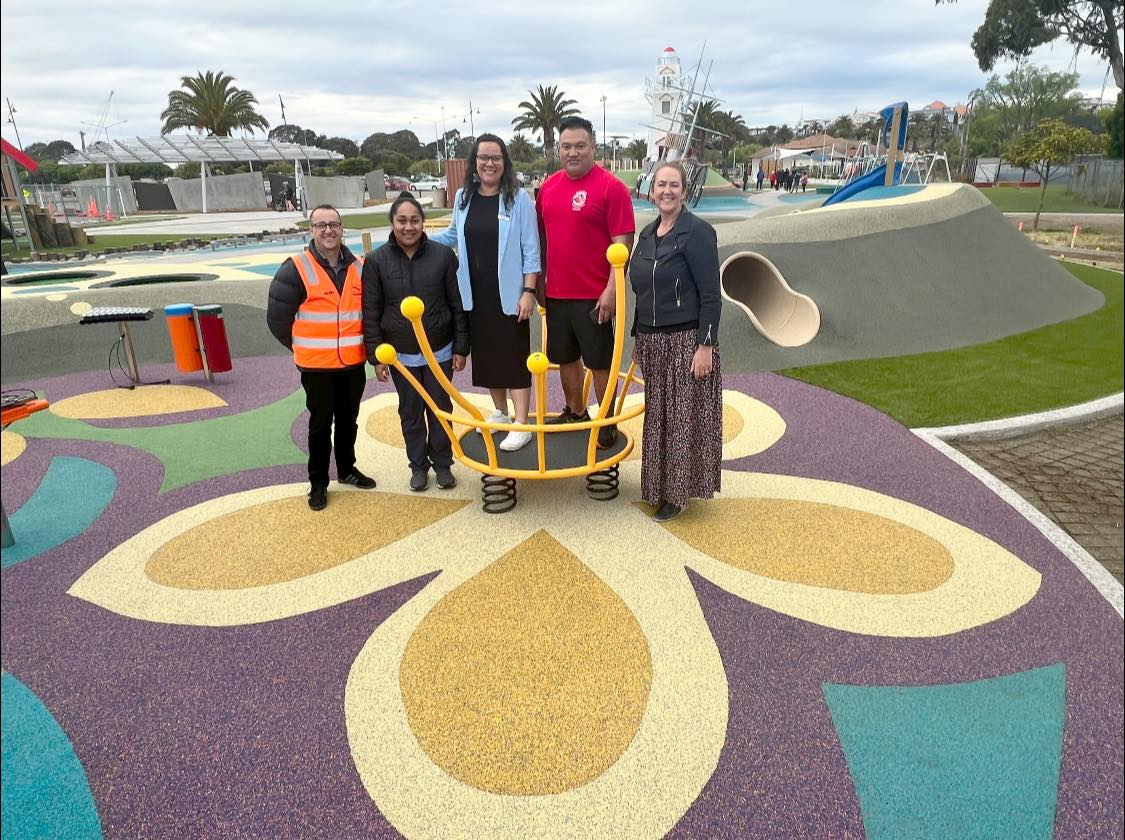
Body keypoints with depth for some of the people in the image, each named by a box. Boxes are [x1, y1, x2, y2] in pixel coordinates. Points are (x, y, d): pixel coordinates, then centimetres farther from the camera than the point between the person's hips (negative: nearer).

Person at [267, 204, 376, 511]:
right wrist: (305, 347, 3)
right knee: (320, 423, 6)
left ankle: (346, 469, 35)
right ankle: (318, 482, 19)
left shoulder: (359, 267, 5)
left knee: (348, 420, 16)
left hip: (354, 363, 4)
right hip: (316, 367, -4)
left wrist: (363, 346, 11)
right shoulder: (296, 269, -9)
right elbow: (277, 318, -5)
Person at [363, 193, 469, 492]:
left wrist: (460, 348, -1)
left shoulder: (443, 255, -7)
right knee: (410, 411, 13)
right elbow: (371, 313, -3)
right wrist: (376, 356, -4)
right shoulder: (376, 261, -7)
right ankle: (418, 465, 29)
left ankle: (443, 463, 29)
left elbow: (458, 305, -2)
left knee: (440, 408, 11)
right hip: (401, 355, 0)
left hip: (440, 351, 0)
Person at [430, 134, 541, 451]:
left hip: (509, 295, -5)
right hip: (475, 295, 5)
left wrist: (528, 291, -12)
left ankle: (522, 425, 3)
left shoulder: (518, 198, -7)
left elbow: (530, 250, -7)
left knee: (514, 357, -2)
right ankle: (500, 412, 31)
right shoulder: (463, 197, 5)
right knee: (486, 355, 14)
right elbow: (453, 236, 21)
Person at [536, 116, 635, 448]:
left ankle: (606, 424, 17)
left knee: (600, 362, 3)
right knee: (566, 357, 17)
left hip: (594, 295, -6)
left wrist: (611, 290, -18)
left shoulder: (611, 187, -10)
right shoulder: (548, 187, 8)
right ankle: (575, 412, 35)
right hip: (556, 293, 6)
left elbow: (623, 243, -13)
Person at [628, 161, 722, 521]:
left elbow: (710, 295, -14)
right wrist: (638, 338, 17)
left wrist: (706, 345, -19)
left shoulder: (697, 232, -10)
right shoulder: (647, 233, 12)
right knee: (658, 416, 13)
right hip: (653, 342, 7)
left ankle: (678, 493, 15)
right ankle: (661, 486, 27)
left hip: (686, 341, -7)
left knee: (684, 417, 2)